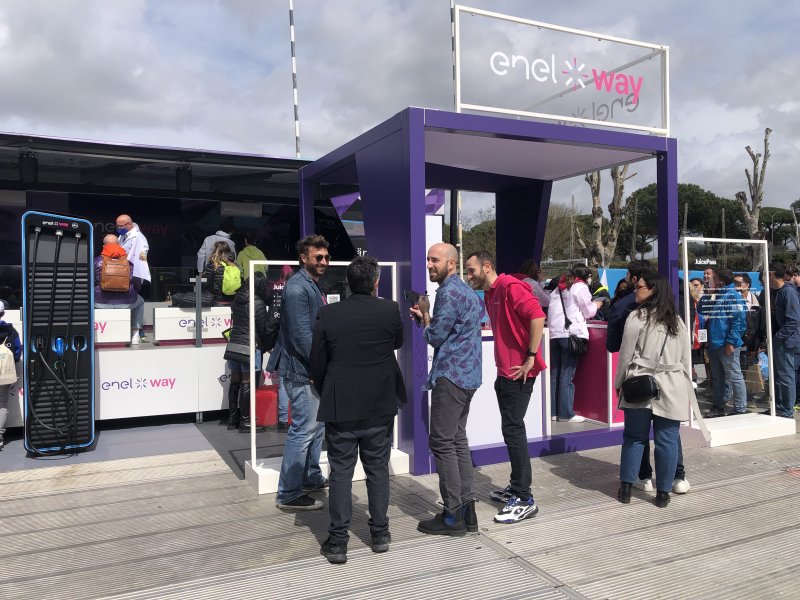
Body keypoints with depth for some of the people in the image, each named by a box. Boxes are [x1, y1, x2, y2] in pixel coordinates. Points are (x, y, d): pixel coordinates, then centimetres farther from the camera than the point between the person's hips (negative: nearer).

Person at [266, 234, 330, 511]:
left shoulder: (313, 285, 15)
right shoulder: (297, 288, -17)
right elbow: (301, 335, -23)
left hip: (313, 369, 10)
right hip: (301, 370, -10)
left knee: (317, 425, 19)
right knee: (303, 430, -5)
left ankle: (311, 478, 34)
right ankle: (288, 494, 5)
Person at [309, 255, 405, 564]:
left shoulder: (328, 314, -9)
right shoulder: (390, 310, -10)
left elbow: (316, 363, -3)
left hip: (340, 408, -1)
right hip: (380, 408, 1)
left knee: (340, 472, 8)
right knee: (378, 469, 15)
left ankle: (337, 542, 14)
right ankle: (380, 534, 25)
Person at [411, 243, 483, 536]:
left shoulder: (448, 292, -14)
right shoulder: (467, 291, 18)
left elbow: (436, 337, -14)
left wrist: (424, 315, 4)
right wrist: (427, 318, 10)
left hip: (450, 376, -10)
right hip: (468, 375, 10)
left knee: (442, 443, -4)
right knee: (458, 440, 14)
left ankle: (453, 516, 2)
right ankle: (467, 510, 19)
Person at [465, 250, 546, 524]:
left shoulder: (509, 286, -14)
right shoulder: (490, 294, 16)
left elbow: (537, 316, -24)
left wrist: (530, 357, -22)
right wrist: (502, 370, 17)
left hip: (519, 372, -10)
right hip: (505, 371, 10)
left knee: (513, 429, -7)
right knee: (511, 429, 15)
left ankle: (525, 500, 1)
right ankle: (516, 487, 28)